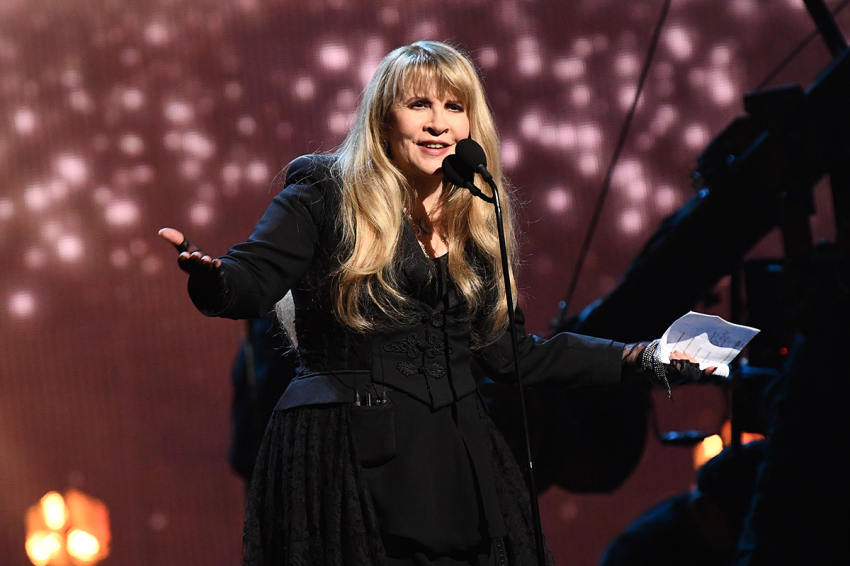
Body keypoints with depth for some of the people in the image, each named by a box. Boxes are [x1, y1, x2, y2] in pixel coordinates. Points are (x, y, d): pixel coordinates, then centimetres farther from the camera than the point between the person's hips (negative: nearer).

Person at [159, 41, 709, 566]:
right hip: (349, 462, -5)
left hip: (455, 459, 5)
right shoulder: (326, 194, -1)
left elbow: (509, 351, 18)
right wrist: (208, 272, -36)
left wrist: (635, 356, 16)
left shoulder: (478, 221, 14)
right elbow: (251, 281, -12)